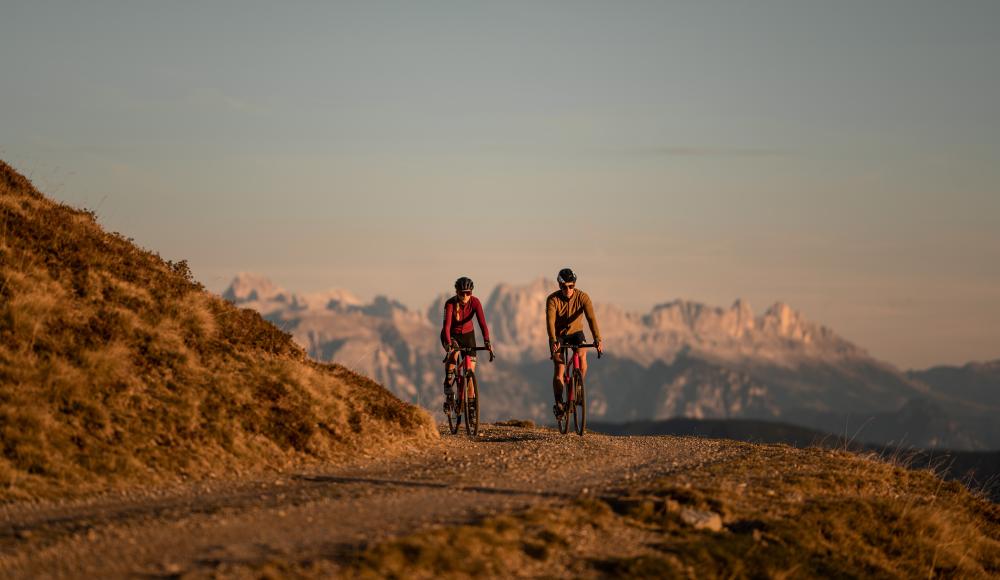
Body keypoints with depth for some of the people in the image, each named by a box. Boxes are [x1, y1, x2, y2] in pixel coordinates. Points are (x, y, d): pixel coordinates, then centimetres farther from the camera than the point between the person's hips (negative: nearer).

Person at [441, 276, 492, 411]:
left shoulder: (475, 302, -22)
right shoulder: (450, 303, -28)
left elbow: (482, 323, -29)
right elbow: (447, 325, -37)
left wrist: (487, 342, -43)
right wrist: (448, 343, -52)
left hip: (467, 334, 3)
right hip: (451, 334, -3)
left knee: (471, 369, -4)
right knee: (454, 351, -37)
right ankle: (448, 384, -24)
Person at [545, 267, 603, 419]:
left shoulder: (582, 297, -22)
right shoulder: (552, 299, -24)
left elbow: (591, 318, -33)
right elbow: (550, 321, -35)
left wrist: (597, 340, -46)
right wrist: (553, 341, -51)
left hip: (575, 332, 1)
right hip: (558, 334, -1)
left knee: (582, 354, -28)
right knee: (559, 369, -12)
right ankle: (558, 403, 3)